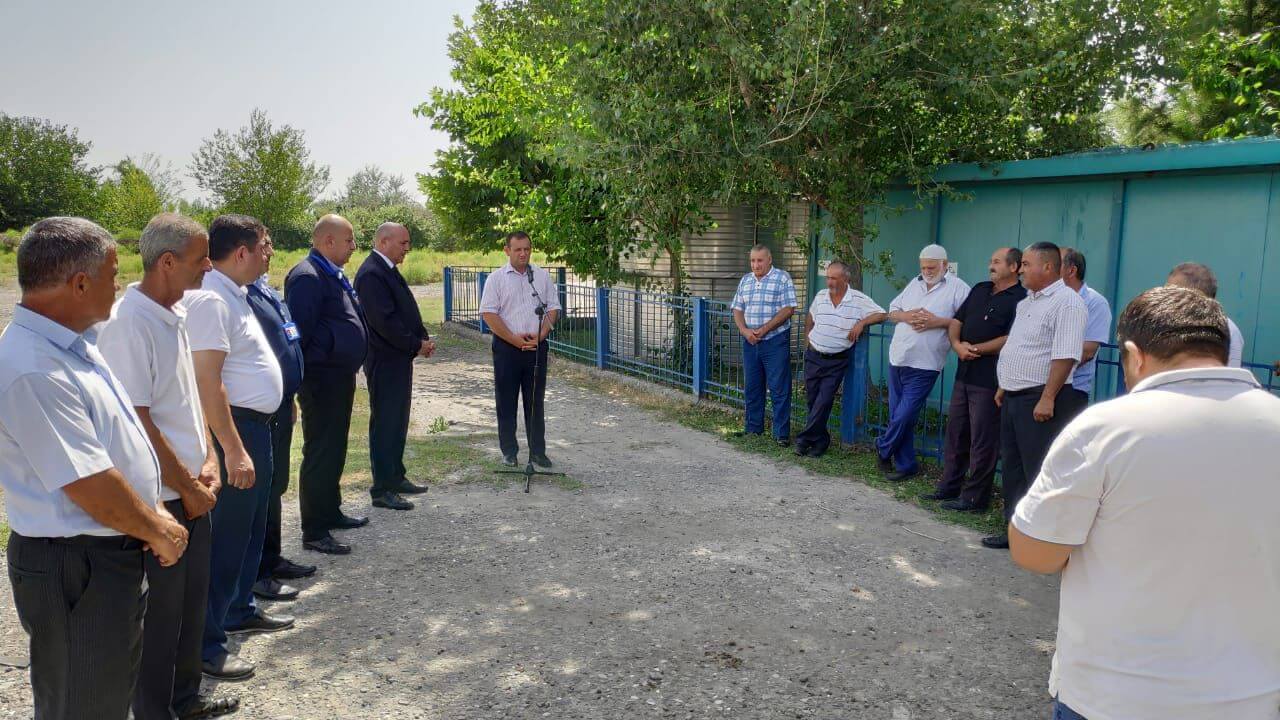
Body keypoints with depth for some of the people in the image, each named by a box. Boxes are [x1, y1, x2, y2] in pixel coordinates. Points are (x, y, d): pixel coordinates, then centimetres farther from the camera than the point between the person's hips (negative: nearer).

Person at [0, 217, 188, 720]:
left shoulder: (71, 345, 5)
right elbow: (92, 489, -26)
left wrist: (153, 514, 4)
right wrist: (157, 531, -11)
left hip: (115, 552, 9)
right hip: (74, 569, -9)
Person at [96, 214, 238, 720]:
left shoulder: (178, 314, 6)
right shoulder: (128, 324, -20)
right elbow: (137, 421, -20)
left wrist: (208, 461, 4)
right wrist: (187, 487, -13)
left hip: (191, 490, 8)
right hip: (157, 498, -8)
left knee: (192, 602, 20)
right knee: (158, 614, 8)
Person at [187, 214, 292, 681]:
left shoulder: (233, 295, 12)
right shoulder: (210, 300, -19)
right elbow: (207, 382, -25)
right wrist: (233, 449, -27)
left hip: (256, 425, 10)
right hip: (232, 429, -10)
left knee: (251, 528, 22)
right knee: (227, 536, -3)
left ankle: (240, 610, 38)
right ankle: (206, 643, 9)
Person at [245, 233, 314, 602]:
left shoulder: (265, 288, 13)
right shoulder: (243, 295, -19)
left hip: (281, 406, 10)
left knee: (276, 484, 19)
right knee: (262, 488, 1)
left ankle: (272, 558, 33)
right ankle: (257, 572, 14)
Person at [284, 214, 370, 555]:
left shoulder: (334, 275, 15)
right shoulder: (308, 277, -17)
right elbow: (299, 331, -22)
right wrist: (300, 378, -20)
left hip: (341, 376, 10)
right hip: (322, 378, -10)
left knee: (335, 449, 19)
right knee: (320, 453, -3)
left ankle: (330, 512, 33)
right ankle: (314, 531, 5)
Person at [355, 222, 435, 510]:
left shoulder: (388, 271, 14)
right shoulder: (371, 273, -16)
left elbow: (405, 312, 18)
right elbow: (385, 321, -23)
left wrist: (423, 339, 2)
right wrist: (416, 345, -14)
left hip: (399, 359, 10)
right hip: (385, 361, -10)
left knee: (397, 421, 16)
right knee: (385, 424, -3)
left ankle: (396, 477, 27)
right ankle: (382, 489, 4)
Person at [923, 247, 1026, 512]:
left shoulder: (1020, 299, -10)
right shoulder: (980, 290, 15)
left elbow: (1011, 340, -19)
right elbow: (956, 322, 14)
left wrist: (975, 349, -12)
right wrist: (957, 345, -5)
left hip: (990, 379, -8)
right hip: (965, 373, 8)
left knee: (982, 439, 0)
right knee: (955, 431, 14)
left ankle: (974, 498, 8)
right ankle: (949, 487, 25)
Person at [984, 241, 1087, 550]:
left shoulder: (1067, 302, -13)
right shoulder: (1026, 303, 17)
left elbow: (1065, 355, -21)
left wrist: (1047, 399, -25)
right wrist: (1004, 386, 21)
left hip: (1039, 400, -9)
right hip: (1013, 397, 10)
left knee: (1039, 472, -5)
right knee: (1012, 467, 14)